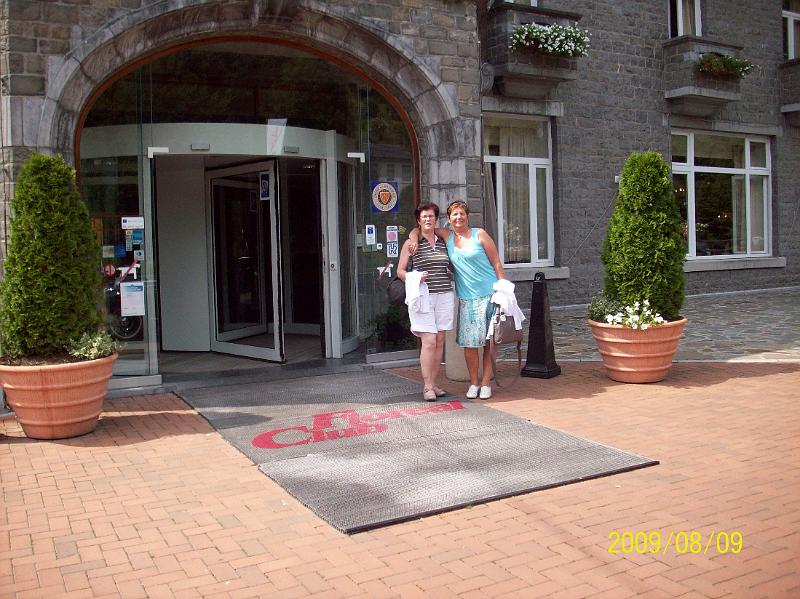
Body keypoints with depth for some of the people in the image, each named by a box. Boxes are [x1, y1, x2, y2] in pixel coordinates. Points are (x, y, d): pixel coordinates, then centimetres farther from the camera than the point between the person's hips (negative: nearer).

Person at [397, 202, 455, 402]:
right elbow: (400, 271, 2)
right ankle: (427, 386, -4)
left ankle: (433, 383, 13)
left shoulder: (442, 242, 15)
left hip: (444, 296, 5)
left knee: (440, 341, 5)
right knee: (429, 341, -11)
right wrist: (414, 278, -15)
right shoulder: (411, 243, 3)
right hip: (423, 296, -5)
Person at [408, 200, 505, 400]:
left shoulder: (479, 234, 1)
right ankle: (474, 382, 12)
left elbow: (497, 263, 1)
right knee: (469, 342, -1)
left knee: (489, 342, 1)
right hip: (466, 298, 3)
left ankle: (485, 383, 9)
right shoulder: (446, 236, 9)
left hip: (489, 294, -2)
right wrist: (414, 238, -6)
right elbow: (417, 230, 18)